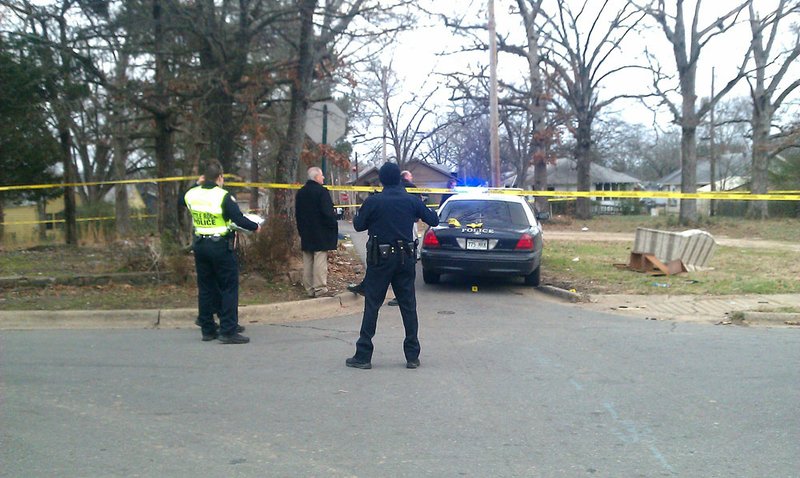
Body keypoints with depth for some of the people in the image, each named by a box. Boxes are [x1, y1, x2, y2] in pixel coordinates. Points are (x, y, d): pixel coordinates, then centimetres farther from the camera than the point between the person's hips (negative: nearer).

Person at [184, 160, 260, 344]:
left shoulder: (191, 194, 2)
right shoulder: (223, 196, -15)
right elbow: (238, 219, -16)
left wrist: (198, 185, 25)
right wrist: (255, 227, -1)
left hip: (200, 245, 6)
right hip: (221, 246, -6)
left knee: (205, 287, 13)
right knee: (229, 287, -1)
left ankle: (207, 329, 18)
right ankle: (228, 331, -4)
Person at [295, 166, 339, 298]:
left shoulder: (300, 193, 12)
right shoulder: (322, 191, -13)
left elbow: (297, 214, 16)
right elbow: (328, 213, -18)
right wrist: (334, 227, -5)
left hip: (306, 234, 7)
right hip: (321, 235, -7)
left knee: (307, 262, 10)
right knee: (320, 262, -6)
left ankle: (309, 289, 13)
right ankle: (320, 289, -6)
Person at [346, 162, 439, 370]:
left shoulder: (373, 202, -9)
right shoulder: (411, 201, -1)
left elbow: (359, 225, 1)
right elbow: (434, 220, 7)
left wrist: (356, 216, 22)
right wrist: (418, 213, 26)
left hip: (380, 259, -3)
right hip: (405, 258, 3)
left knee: (372, 306, 3)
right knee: (408, 306, 9)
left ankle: (363, 356, 4)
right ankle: (412, 356, 11)